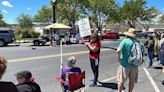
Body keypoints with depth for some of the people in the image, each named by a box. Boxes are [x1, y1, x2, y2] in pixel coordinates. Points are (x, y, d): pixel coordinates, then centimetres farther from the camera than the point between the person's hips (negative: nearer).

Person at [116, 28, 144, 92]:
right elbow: (142, 50, 10)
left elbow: (118, 51, -27)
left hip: (125, 64, -5)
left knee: (121, 81, 10)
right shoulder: (138, 42, 3)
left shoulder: (125, 41, -14)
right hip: (134, 65, 5)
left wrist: (119, 58, -12)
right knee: (132, 81, 18)